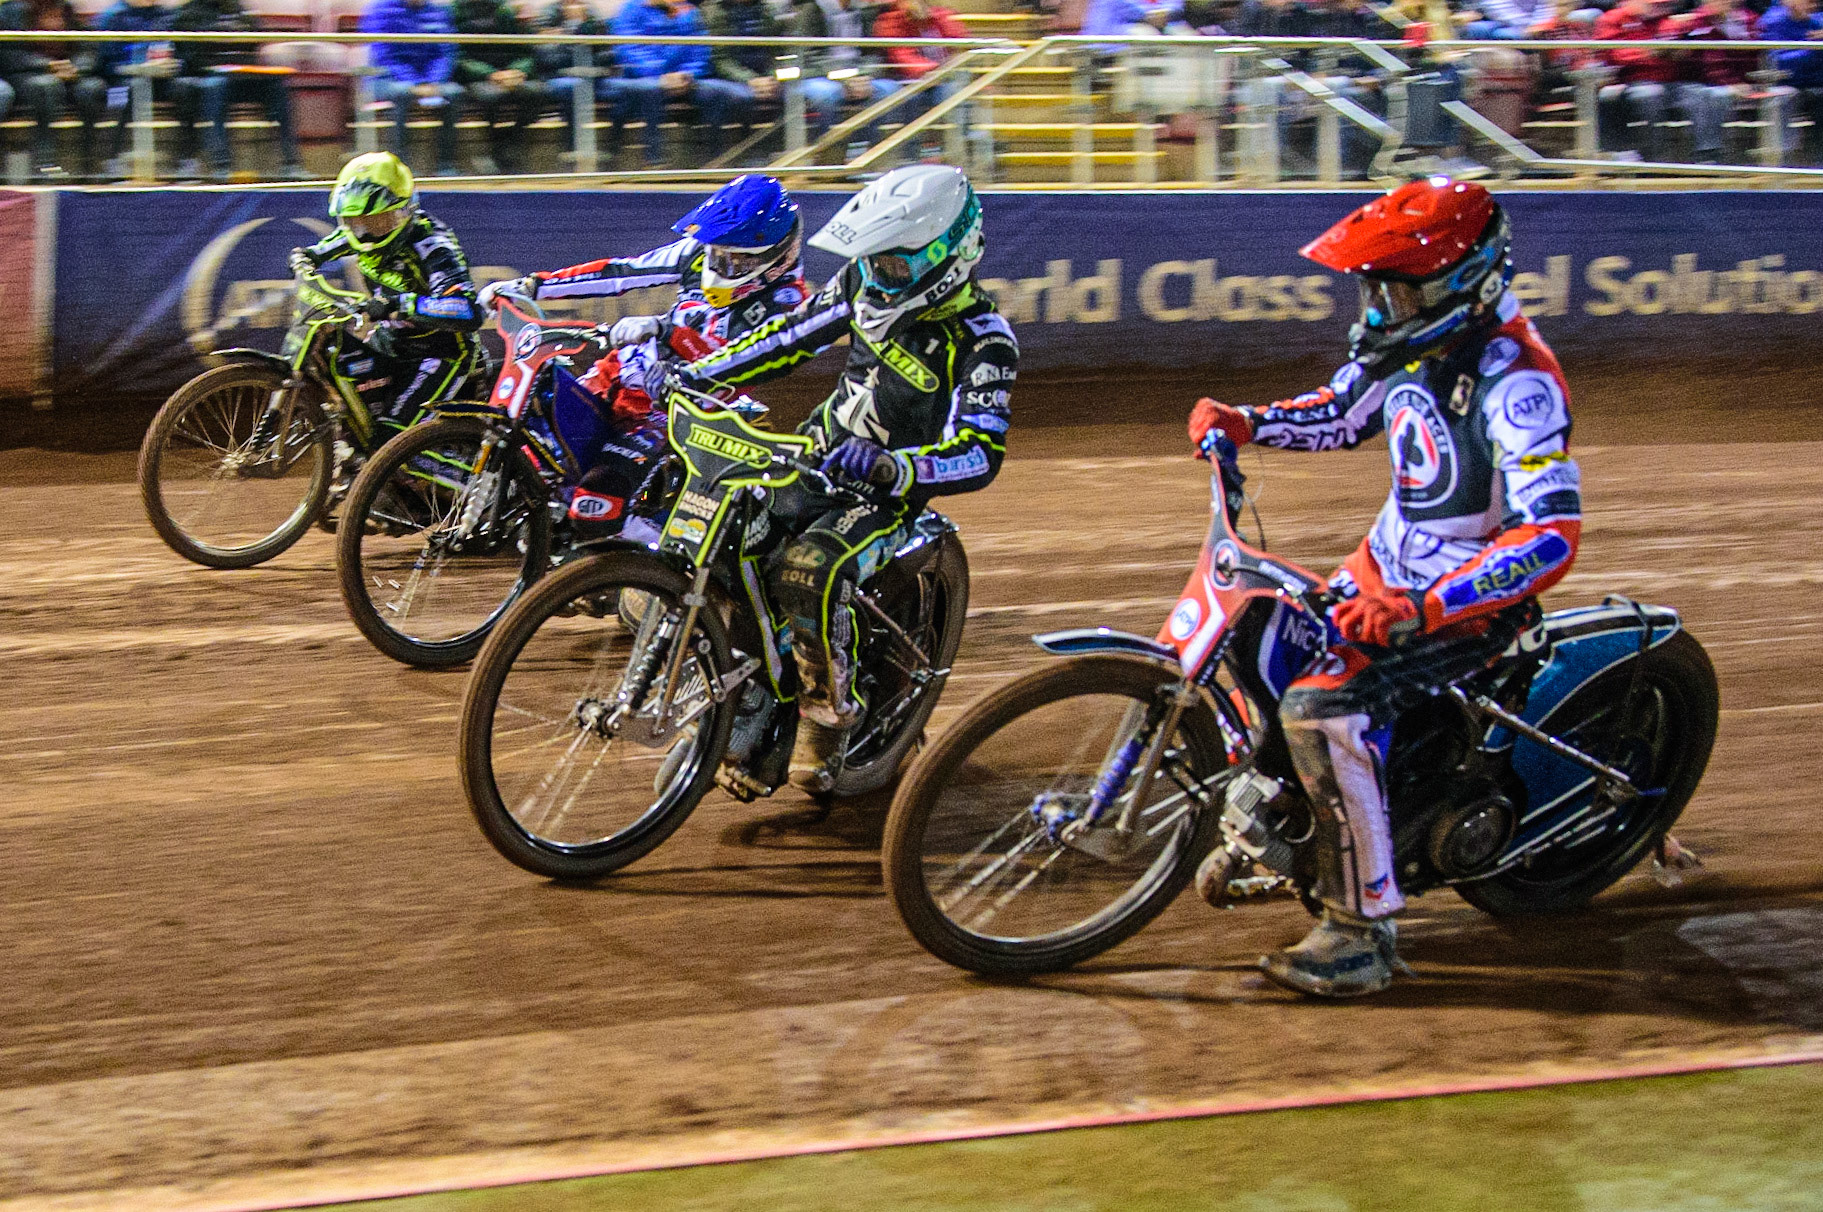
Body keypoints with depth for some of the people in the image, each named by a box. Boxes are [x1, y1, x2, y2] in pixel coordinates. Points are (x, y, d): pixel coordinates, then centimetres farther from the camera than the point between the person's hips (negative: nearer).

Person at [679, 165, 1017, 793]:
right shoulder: (866, 283, -2)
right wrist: (692, 373, 4)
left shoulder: (982, 341, -21)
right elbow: (792, 333, 11)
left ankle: (828, 715, -12)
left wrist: (891, 467, -45)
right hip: (821, 451, 7)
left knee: (810, 570, -34)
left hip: (886, 490, -7)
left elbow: (980, 453, -29)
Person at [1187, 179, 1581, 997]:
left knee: (1322, 709, -27)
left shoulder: (1517, 384, -27)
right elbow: (1342, 412, 19)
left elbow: (1551, 537, -34)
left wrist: (1421, 609, -41)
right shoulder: (1412, 344, -1)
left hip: (1470, 596, -9)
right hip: (1388, 566, 9)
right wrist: (1244, 424, 1)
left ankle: (1363, 930, -20)